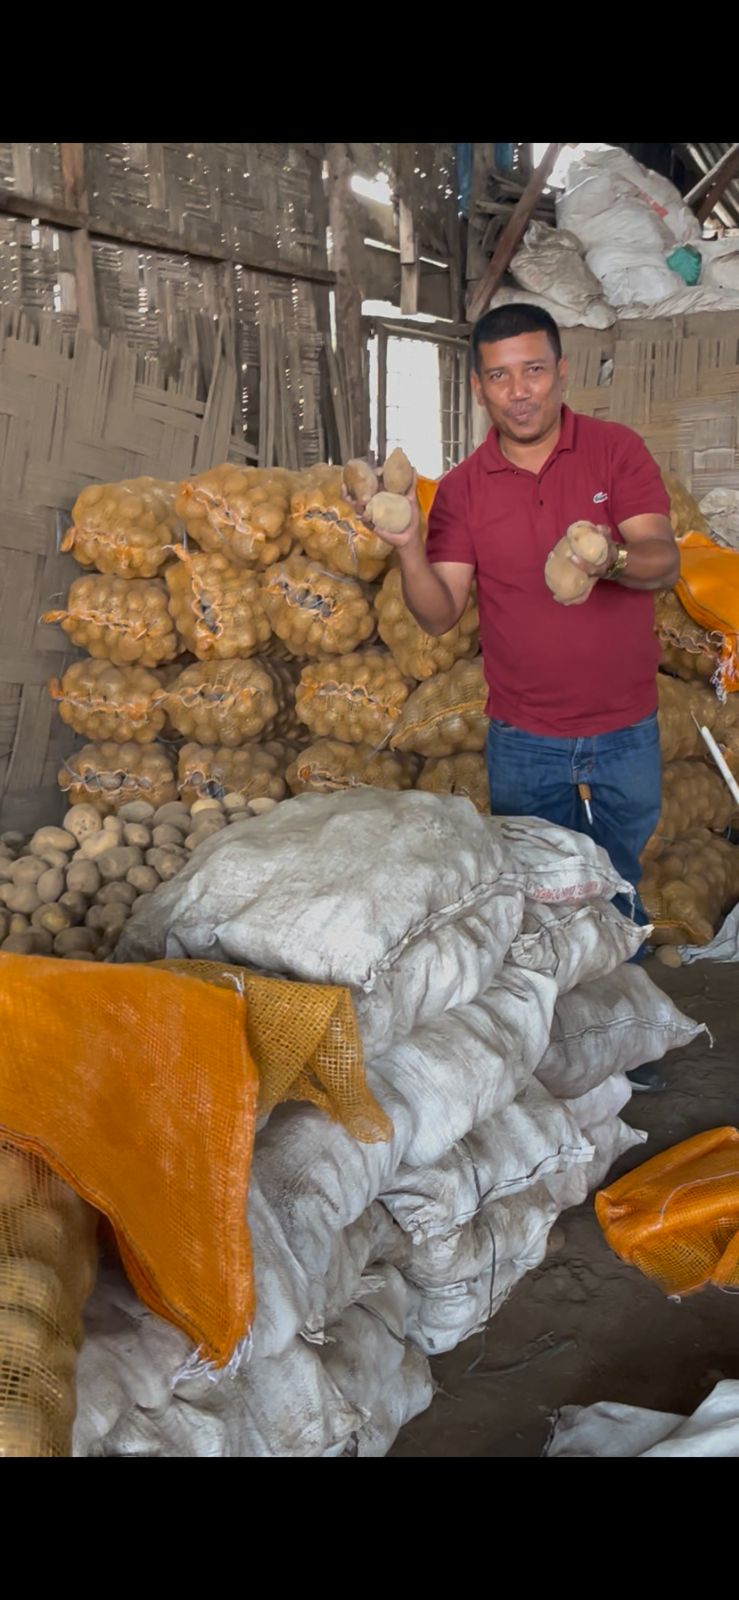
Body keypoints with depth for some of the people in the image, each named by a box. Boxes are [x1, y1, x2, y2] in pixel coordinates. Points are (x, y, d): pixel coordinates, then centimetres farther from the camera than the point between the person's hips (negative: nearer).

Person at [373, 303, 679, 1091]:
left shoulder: (617, 450, -5)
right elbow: (439, 613, -7)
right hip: (523, 740, 0)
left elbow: (664, 561, -14)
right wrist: (409, 547, -25)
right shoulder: (463, 488, -2)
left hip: (624, 732, 0)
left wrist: (613, 557, -35)